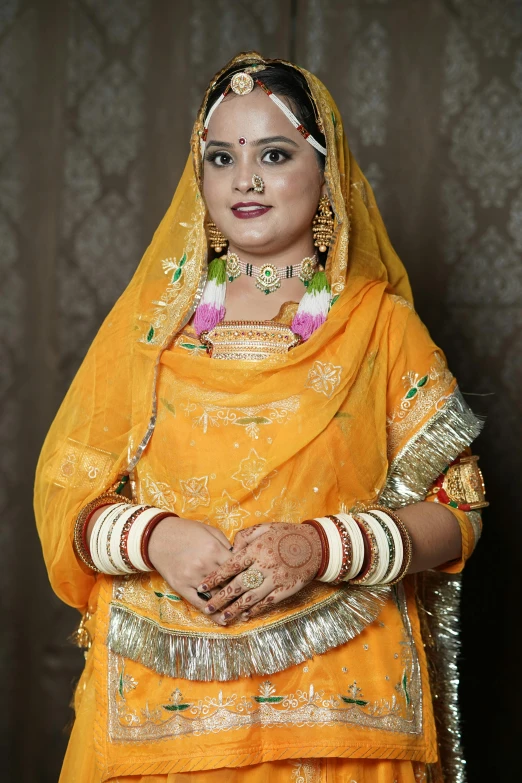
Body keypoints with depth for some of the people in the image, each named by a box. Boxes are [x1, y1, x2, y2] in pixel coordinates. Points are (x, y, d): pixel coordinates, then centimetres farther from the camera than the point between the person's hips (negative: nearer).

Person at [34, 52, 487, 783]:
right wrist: (154, 538, -15)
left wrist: (320, 548, -17)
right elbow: (66, 490, 5)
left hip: (338, 693, -1)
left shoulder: (382, 324, 2)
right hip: (161, 690, 1)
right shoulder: (151, 316, 6)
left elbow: (453, 509, -1)